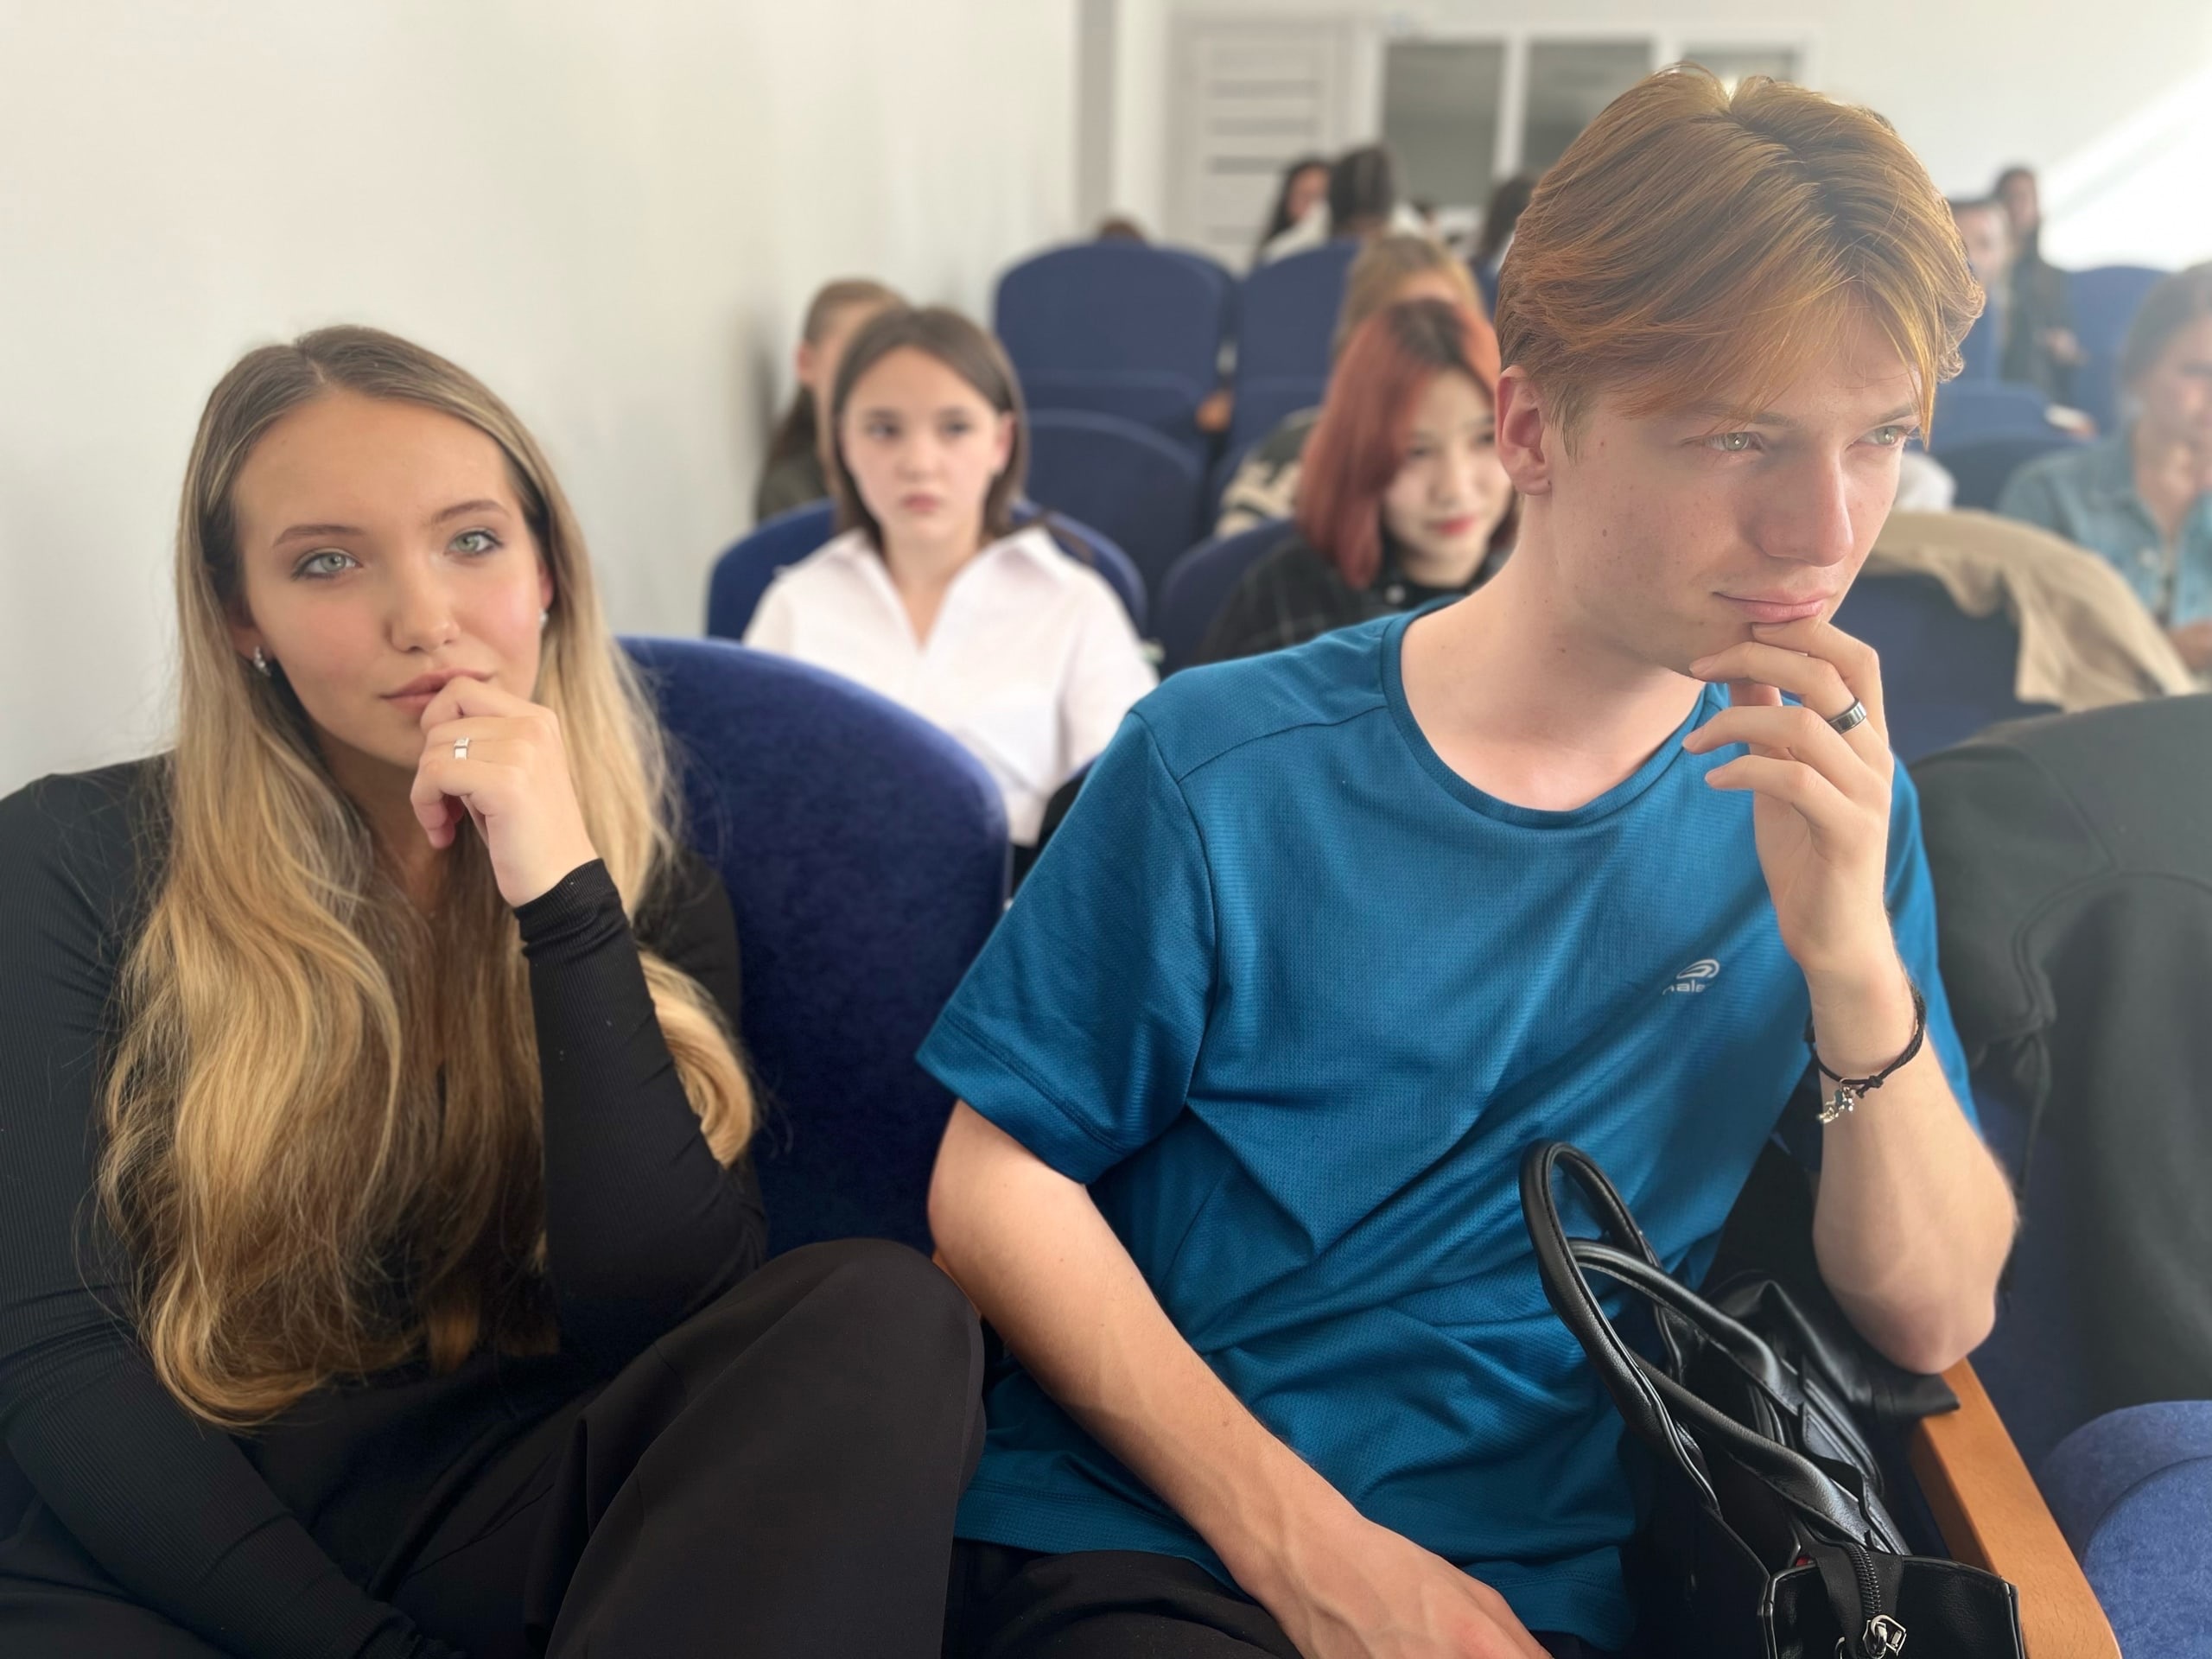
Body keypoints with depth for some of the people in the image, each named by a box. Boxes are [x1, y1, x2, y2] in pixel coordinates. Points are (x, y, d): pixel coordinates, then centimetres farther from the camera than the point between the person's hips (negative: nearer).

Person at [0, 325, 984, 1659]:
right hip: (187, 1546, -2)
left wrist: (569, 903, -18)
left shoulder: (657, 894, 3)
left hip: (515, 1524, 3)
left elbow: (662, 1336, -11)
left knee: (888, 1313, -25)